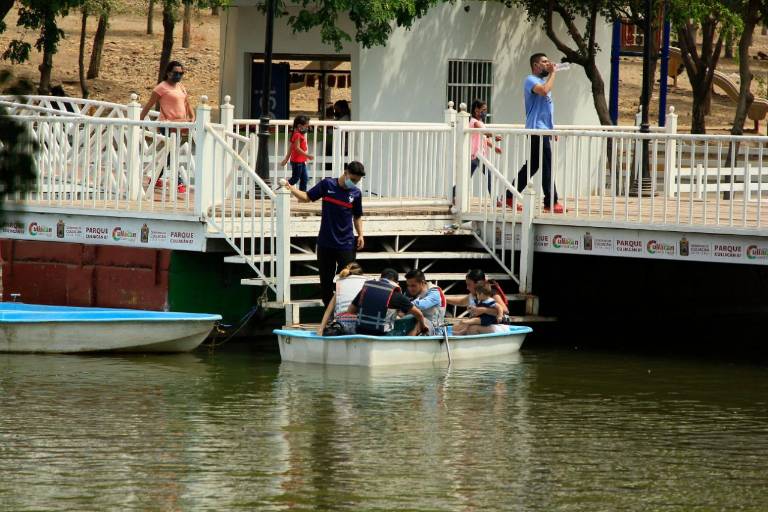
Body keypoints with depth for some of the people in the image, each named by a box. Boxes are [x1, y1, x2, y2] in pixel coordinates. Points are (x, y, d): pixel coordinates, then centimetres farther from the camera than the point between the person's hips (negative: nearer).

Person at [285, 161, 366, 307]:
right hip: (325, 244, 0)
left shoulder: (356, 193, 2)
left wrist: (360, 235, 0)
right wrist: (291, 188, -14)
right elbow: (307, 197, 0)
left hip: (346, 245, 0)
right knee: (325, 281, 6)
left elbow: (357, 217, 12)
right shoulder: (327, 185, -2)